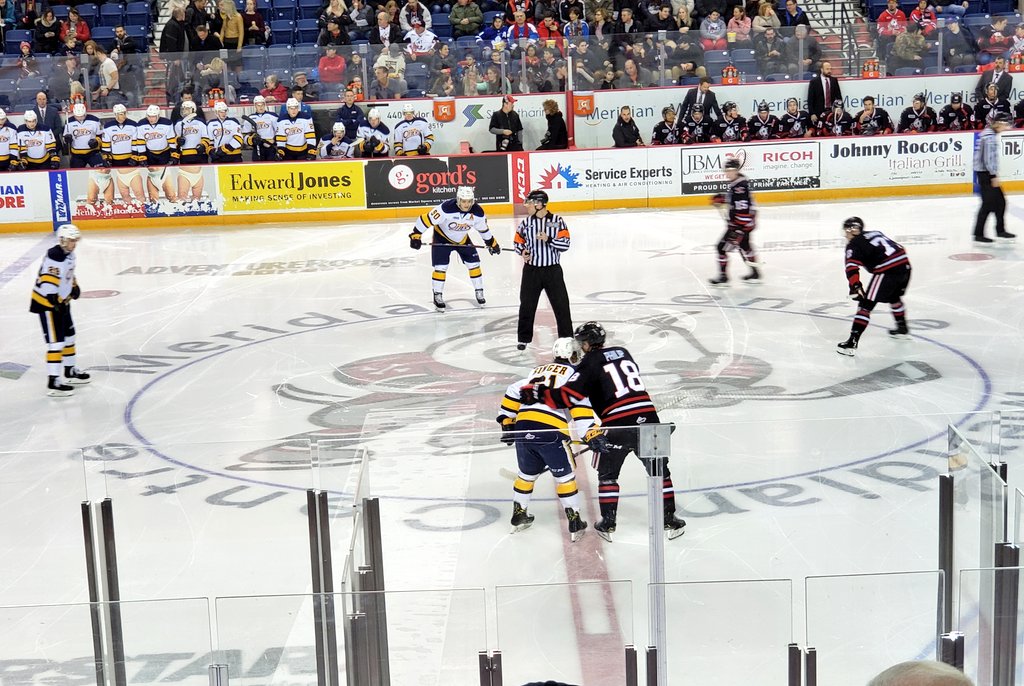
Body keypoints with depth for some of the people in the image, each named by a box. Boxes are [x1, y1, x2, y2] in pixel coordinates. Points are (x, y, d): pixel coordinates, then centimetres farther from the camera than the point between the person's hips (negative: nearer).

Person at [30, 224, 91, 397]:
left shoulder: (69, 255, 8)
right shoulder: (54, 256, -25)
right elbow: (48, 282, -32)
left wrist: (75, 286, 16)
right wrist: (55, 301, -37)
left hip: (61, 301, 10)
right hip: (46, 302, -10)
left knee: (68, 336, 21)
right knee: (56, 342, -12)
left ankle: (70, 371, 38)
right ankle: (53, 382, -11)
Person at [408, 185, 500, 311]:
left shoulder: (477, 212, -21)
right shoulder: (447, 208, -37)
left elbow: (483, 228, -1)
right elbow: (426, 219, -32)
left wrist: (492, 243, 7)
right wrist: (416, 235, -33)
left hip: (462, 239, 4)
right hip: (442, 237, -4)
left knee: (474, 263, 3)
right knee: (441, 267, -12)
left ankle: (479, 293, 19)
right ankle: (437, 296, 3)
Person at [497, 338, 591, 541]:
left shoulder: (538, 370, 27)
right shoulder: (573, 373, 9)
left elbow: (513, 392, 24)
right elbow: (579, 401, -8)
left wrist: (506, 422, 30)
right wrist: (590, 433, -11)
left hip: (522, 427, 5)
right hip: (550, 430, -5)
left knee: (527, 473, 25)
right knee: (564, 476, 9)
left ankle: (518, 516, 35)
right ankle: (575, 524, 10)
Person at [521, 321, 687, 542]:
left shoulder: (589, 364, 0)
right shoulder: (623, 352, 18)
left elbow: (569, 396, -11)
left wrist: (537, 392, -9)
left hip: (618, 425, -4)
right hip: (647, 418, 4)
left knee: (607, 475, 17)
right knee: (660, 472, 18)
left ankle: (608, 524, 17)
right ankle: (669, 521, 19)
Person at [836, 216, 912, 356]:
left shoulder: (854, 245, 3)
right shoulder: (876, 233, 24)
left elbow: (852, 267, -14)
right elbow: (899, 249, 28)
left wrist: (855, 286, -24)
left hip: (887, 271, -8)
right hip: (905, 265, 8)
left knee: (866, 305, -5)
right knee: (894, 296, 35)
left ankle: (852, 343, -13)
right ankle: (902, 329, 54)